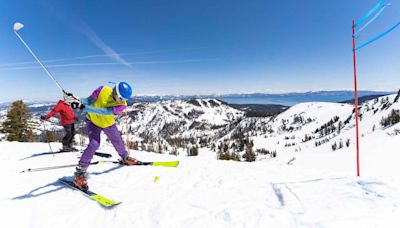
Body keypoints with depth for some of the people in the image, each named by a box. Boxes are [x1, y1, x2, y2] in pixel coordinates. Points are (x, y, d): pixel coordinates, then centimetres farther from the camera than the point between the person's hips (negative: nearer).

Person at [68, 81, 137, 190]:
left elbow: (104, 112, -41)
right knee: (94, 144, -19)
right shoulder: (103, 90, -28)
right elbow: (90, 100, -21)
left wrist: (85, 108, -50)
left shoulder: (122, 105, -30)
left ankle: (125, 158, 47)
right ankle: (79, 173, -9)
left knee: (118, 142, 16)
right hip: (93, 121, -2)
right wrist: (80, 102, -42)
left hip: (108, 124, 2)